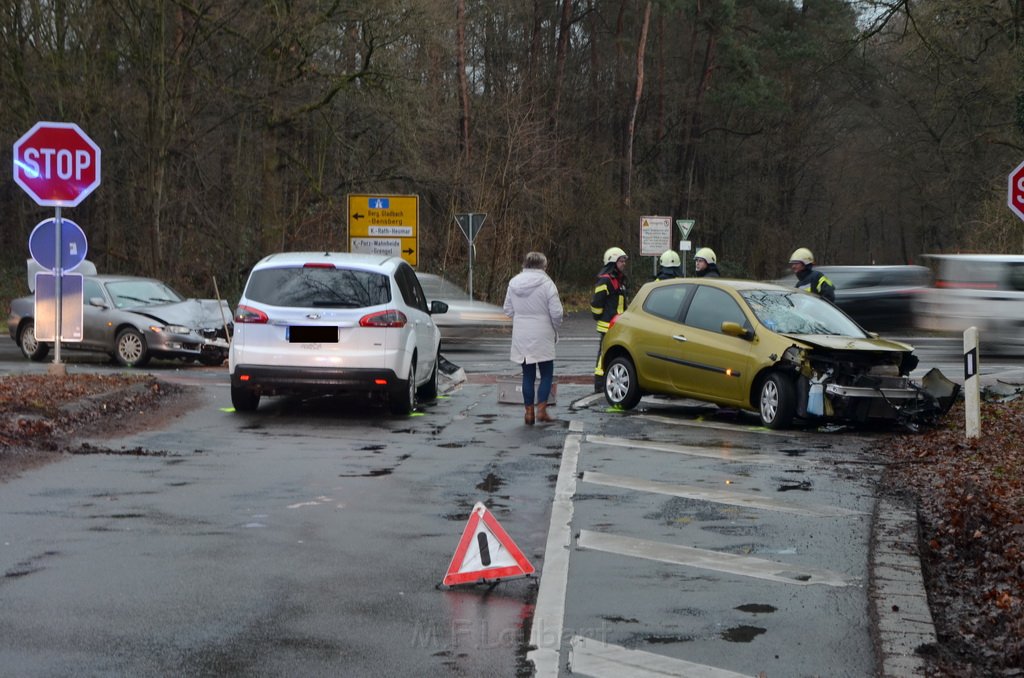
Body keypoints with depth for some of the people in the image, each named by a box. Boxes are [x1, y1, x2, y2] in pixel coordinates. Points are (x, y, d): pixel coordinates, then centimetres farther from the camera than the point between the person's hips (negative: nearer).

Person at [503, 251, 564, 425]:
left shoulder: (514, 283, 3)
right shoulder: (546, 284, -11)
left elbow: (508, 310, 7)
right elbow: (556, 312, -12)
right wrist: (555, 330, 4)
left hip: (520, 337, 4)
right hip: (542, 336, -4)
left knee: (528, 375, 10)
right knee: (546, 373, 8)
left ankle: (529, 412, 10)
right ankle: (541, 409, -2)